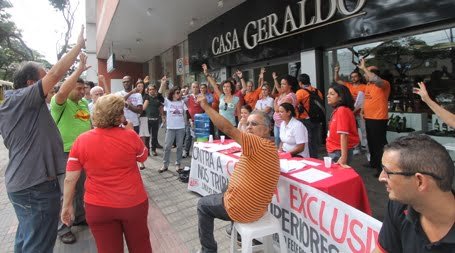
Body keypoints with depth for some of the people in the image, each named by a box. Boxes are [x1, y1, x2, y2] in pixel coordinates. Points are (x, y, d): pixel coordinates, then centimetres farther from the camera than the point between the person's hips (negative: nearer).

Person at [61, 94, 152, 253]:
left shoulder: (81, 141, -10)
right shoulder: (130, 136, -15)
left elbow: (70, 179, -5)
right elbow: (143, 157, 5)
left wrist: (67, 206, 8)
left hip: (98, 207, 1)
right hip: (134, 203, -1)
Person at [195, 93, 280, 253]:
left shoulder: (259, 145, -25)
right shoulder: (269, 148, 5)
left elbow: (228, 128, -32)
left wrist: (206, 106, -25)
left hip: (241, 209, -9)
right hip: (257, 209, 9)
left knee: (203, 204, 14)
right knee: (227, 191, 36)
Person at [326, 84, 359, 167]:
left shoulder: (342, 110, -17)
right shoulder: (337, 110, 8)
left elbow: (343, 135, -23)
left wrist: (343, 157, -27)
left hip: (339, 152, -8)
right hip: (335, 151, 8)